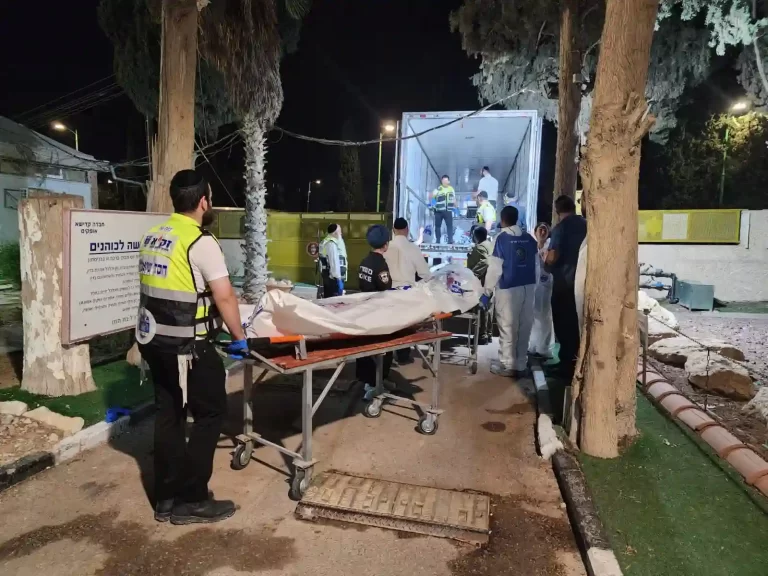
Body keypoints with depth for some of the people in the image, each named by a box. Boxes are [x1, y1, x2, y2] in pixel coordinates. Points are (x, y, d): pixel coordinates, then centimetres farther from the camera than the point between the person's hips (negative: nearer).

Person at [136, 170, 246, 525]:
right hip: (186, 347, -8)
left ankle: (167, 499, 26)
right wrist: (239, 337, -4)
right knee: (210, 413, 5)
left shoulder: (152, 237, 10)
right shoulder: (201, 242, -16)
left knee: (168, 414, 15)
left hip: (154, 340, 8)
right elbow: (224, 297, -17)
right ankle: (191, 500, 12)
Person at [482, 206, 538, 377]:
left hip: (508, 288, -5)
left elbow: (494, 269, -12)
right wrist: (531, 284, 16)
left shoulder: (501, 239, -10)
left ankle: (508, 365, 13)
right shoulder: (529, 239, 4)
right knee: (524, 326, 12)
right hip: (528, 287, 5)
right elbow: (536, 264, 6)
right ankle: (521, 365, 19)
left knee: (507, 326, 6)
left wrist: (487, 293, -5)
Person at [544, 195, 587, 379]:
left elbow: (552, 257, -20)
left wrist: (545, 261, 1)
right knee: (578, 323, 15)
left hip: (564, 282, -5)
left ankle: (567, 365, 7)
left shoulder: (560, 228, -11)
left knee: (564, 324, 3)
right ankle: (577, 362, 23)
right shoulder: (587, 225, 6)